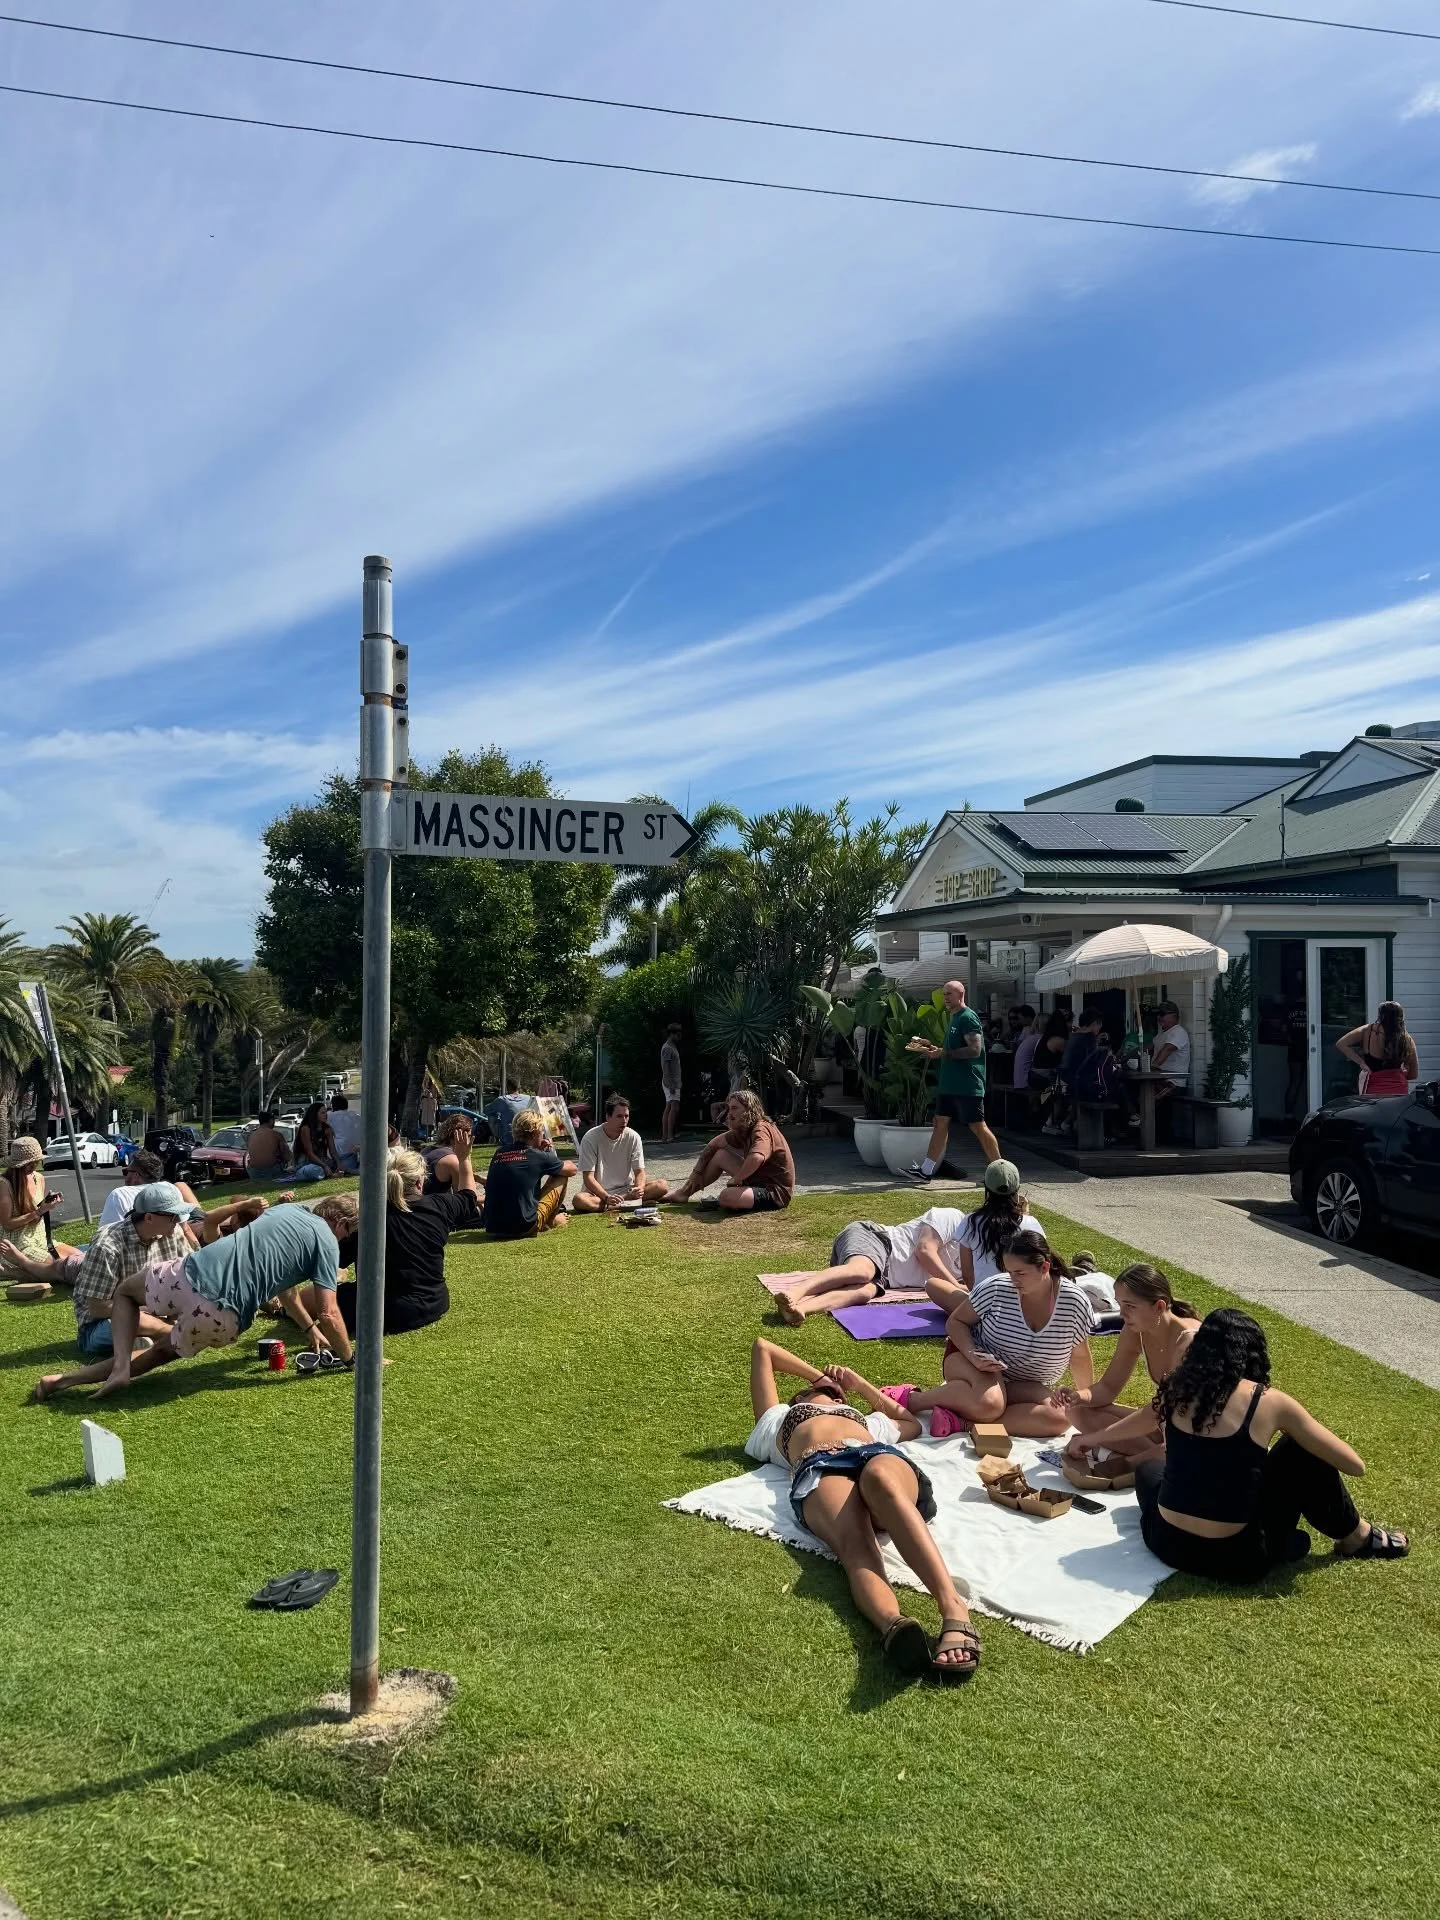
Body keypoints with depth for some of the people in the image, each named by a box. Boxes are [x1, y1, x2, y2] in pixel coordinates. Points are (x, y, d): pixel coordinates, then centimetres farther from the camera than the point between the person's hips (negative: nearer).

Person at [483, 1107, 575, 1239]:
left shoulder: (498, 1153, 9)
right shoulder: (538, 1157, -5)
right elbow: (571, 1168, 13)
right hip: (524, 1227, -6)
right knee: (562, 1176, 11)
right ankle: (551, 1220, 24)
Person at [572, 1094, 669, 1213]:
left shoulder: (633, 1137, -3)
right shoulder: (591, 1138, -13)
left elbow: (639, 1171, -1)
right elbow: (588, 1177, -16)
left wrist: (639, 1188, -25)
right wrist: (607, 1198, -32)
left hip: (626, 1190, 2)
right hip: (597, 1193, -2)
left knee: (661, 1185, -19)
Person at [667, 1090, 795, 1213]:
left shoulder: (762, 1130, -23)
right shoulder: (741, 1131, 5)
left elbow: (756, 1158, -44)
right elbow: (714, 1144, 20)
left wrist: (736, 1179, -28)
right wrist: (697, 1171, 14)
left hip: (777, 1191, -9)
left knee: (727, 1196, -33)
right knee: (720, 1155, 10)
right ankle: (684, 1193, 22)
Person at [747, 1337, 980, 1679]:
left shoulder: (866, 1420, 51)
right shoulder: (779, 1418, 46)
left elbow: (913, 1424, 65)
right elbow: (762, 1348, 55)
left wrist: (860, 1384, 64)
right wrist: (817, 1374, 60)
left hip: (880, 1456, 1)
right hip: (819, 1470, -1)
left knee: (880, 1479, -41)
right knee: (855, 1542, -38)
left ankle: (953, 1609, -62)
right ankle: (894, 1625, -68)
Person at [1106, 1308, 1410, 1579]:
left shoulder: (1178, 1390, 4)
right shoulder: (1269, 1401, -8)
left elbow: (1134, 1426, 26)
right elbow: (1354, 1466, 1)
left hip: (1167, 1544, 3)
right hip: (1233, 1558, -3)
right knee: (1304, 1451, 11)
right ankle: (1356, 1539, 29)